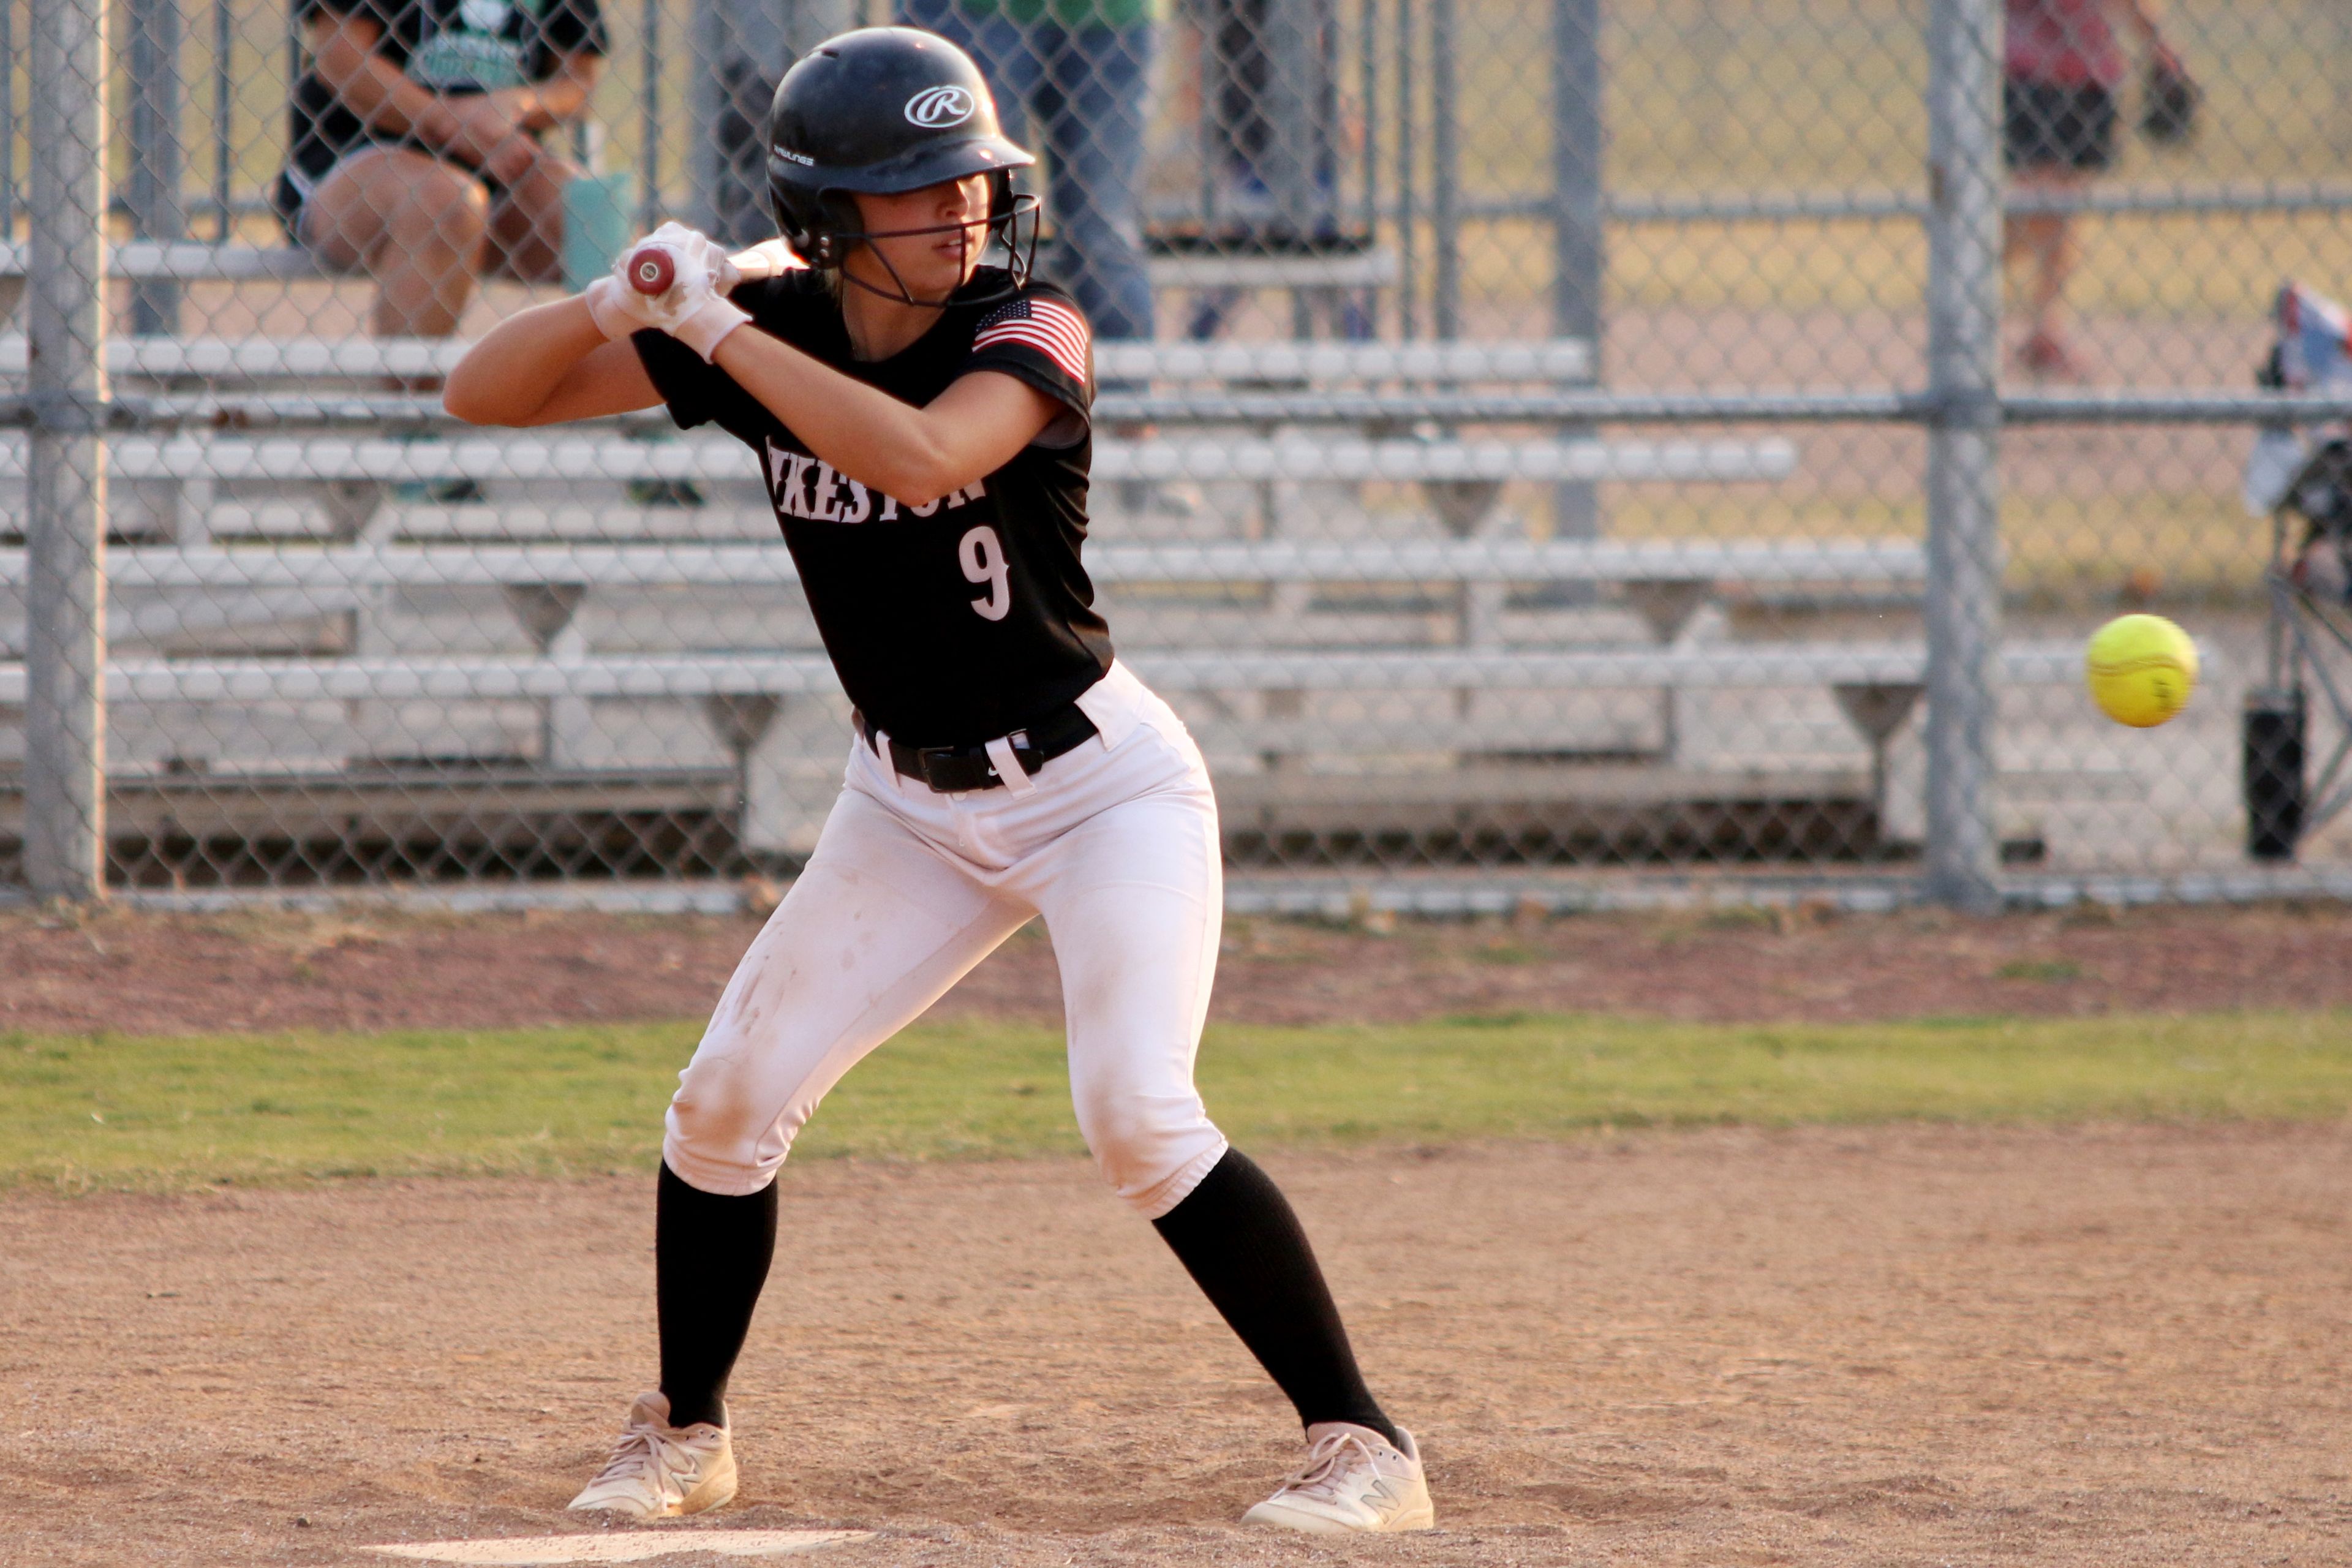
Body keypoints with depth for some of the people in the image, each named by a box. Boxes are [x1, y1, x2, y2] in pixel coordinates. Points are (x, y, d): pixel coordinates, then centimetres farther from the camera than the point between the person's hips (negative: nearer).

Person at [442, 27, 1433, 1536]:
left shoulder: (1029, 336, -22)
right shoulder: (776, 333, -9)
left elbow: (917, 456, -44)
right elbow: (487, 393, -7)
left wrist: (719, 331, -36)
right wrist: (625, 303, -27)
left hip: (1102, 787, -5)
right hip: (911, 803, 5)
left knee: (1139, 1117, -20)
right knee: (729, 1098, 1)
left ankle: (1364, 1446, -12)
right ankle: (687, 1435, 23)